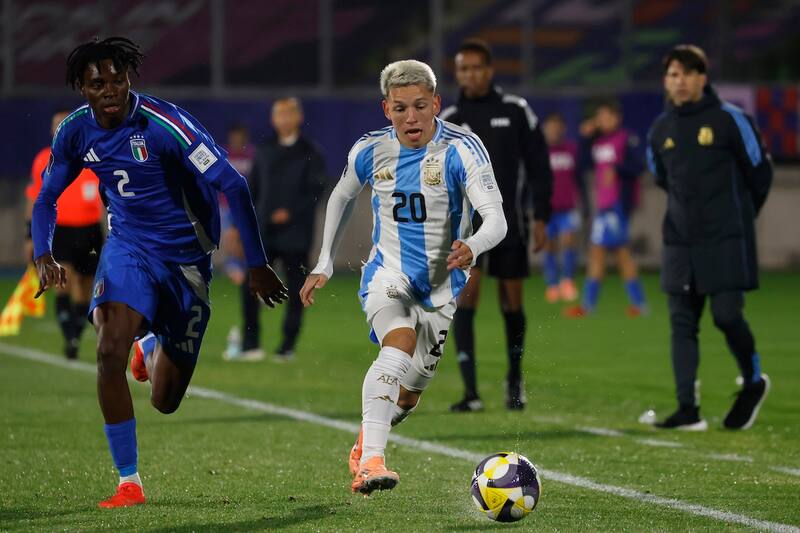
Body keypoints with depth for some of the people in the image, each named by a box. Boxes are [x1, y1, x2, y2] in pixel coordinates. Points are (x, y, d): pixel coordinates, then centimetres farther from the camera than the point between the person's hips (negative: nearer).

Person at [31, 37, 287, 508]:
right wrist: (44, 257, -13)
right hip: (128, 247, 3)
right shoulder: (76, 132, -8)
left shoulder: (164, 123, -24)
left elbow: (233, 185, -22)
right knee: (110, 349, -26)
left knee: (165, 401, 5)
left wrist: (257, 265, -23)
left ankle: (150, 346, 45)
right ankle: (129, 482, -14)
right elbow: (47, 200, 7)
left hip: (186, 257, -3)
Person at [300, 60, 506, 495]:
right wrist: (324, 265, 13)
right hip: (388, 275, -1)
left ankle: (366, 439, 43)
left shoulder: (461, 149, -19)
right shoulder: (370, 150, -7)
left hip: (442, 286, 1)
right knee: (401, 341, -33)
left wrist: (472, 246, -50)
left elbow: (496, 218, -29)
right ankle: (371, 461, -43)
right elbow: (342, 197, 14)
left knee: (408, 395, 8)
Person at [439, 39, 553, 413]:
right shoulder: (448, 121, 4)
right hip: (466, 222, 0)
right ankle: (471, 392, -18)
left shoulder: (516, 112, 1)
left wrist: (541, 218, -1)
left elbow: (538, 167, 4)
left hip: (509, 222, 0)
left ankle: (515, 381, 31)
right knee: (465, 292, -16)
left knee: (511, 304, 7)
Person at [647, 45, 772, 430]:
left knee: (726, 315, -9)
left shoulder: (729, 120, -6)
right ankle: (688, 410, 1)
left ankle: (753, 381, 18)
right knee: (682, 323, 0)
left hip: (727, 240, -5)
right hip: (680, 241, 5)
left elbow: (759, 172, 3)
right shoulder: (661, 130, 8)